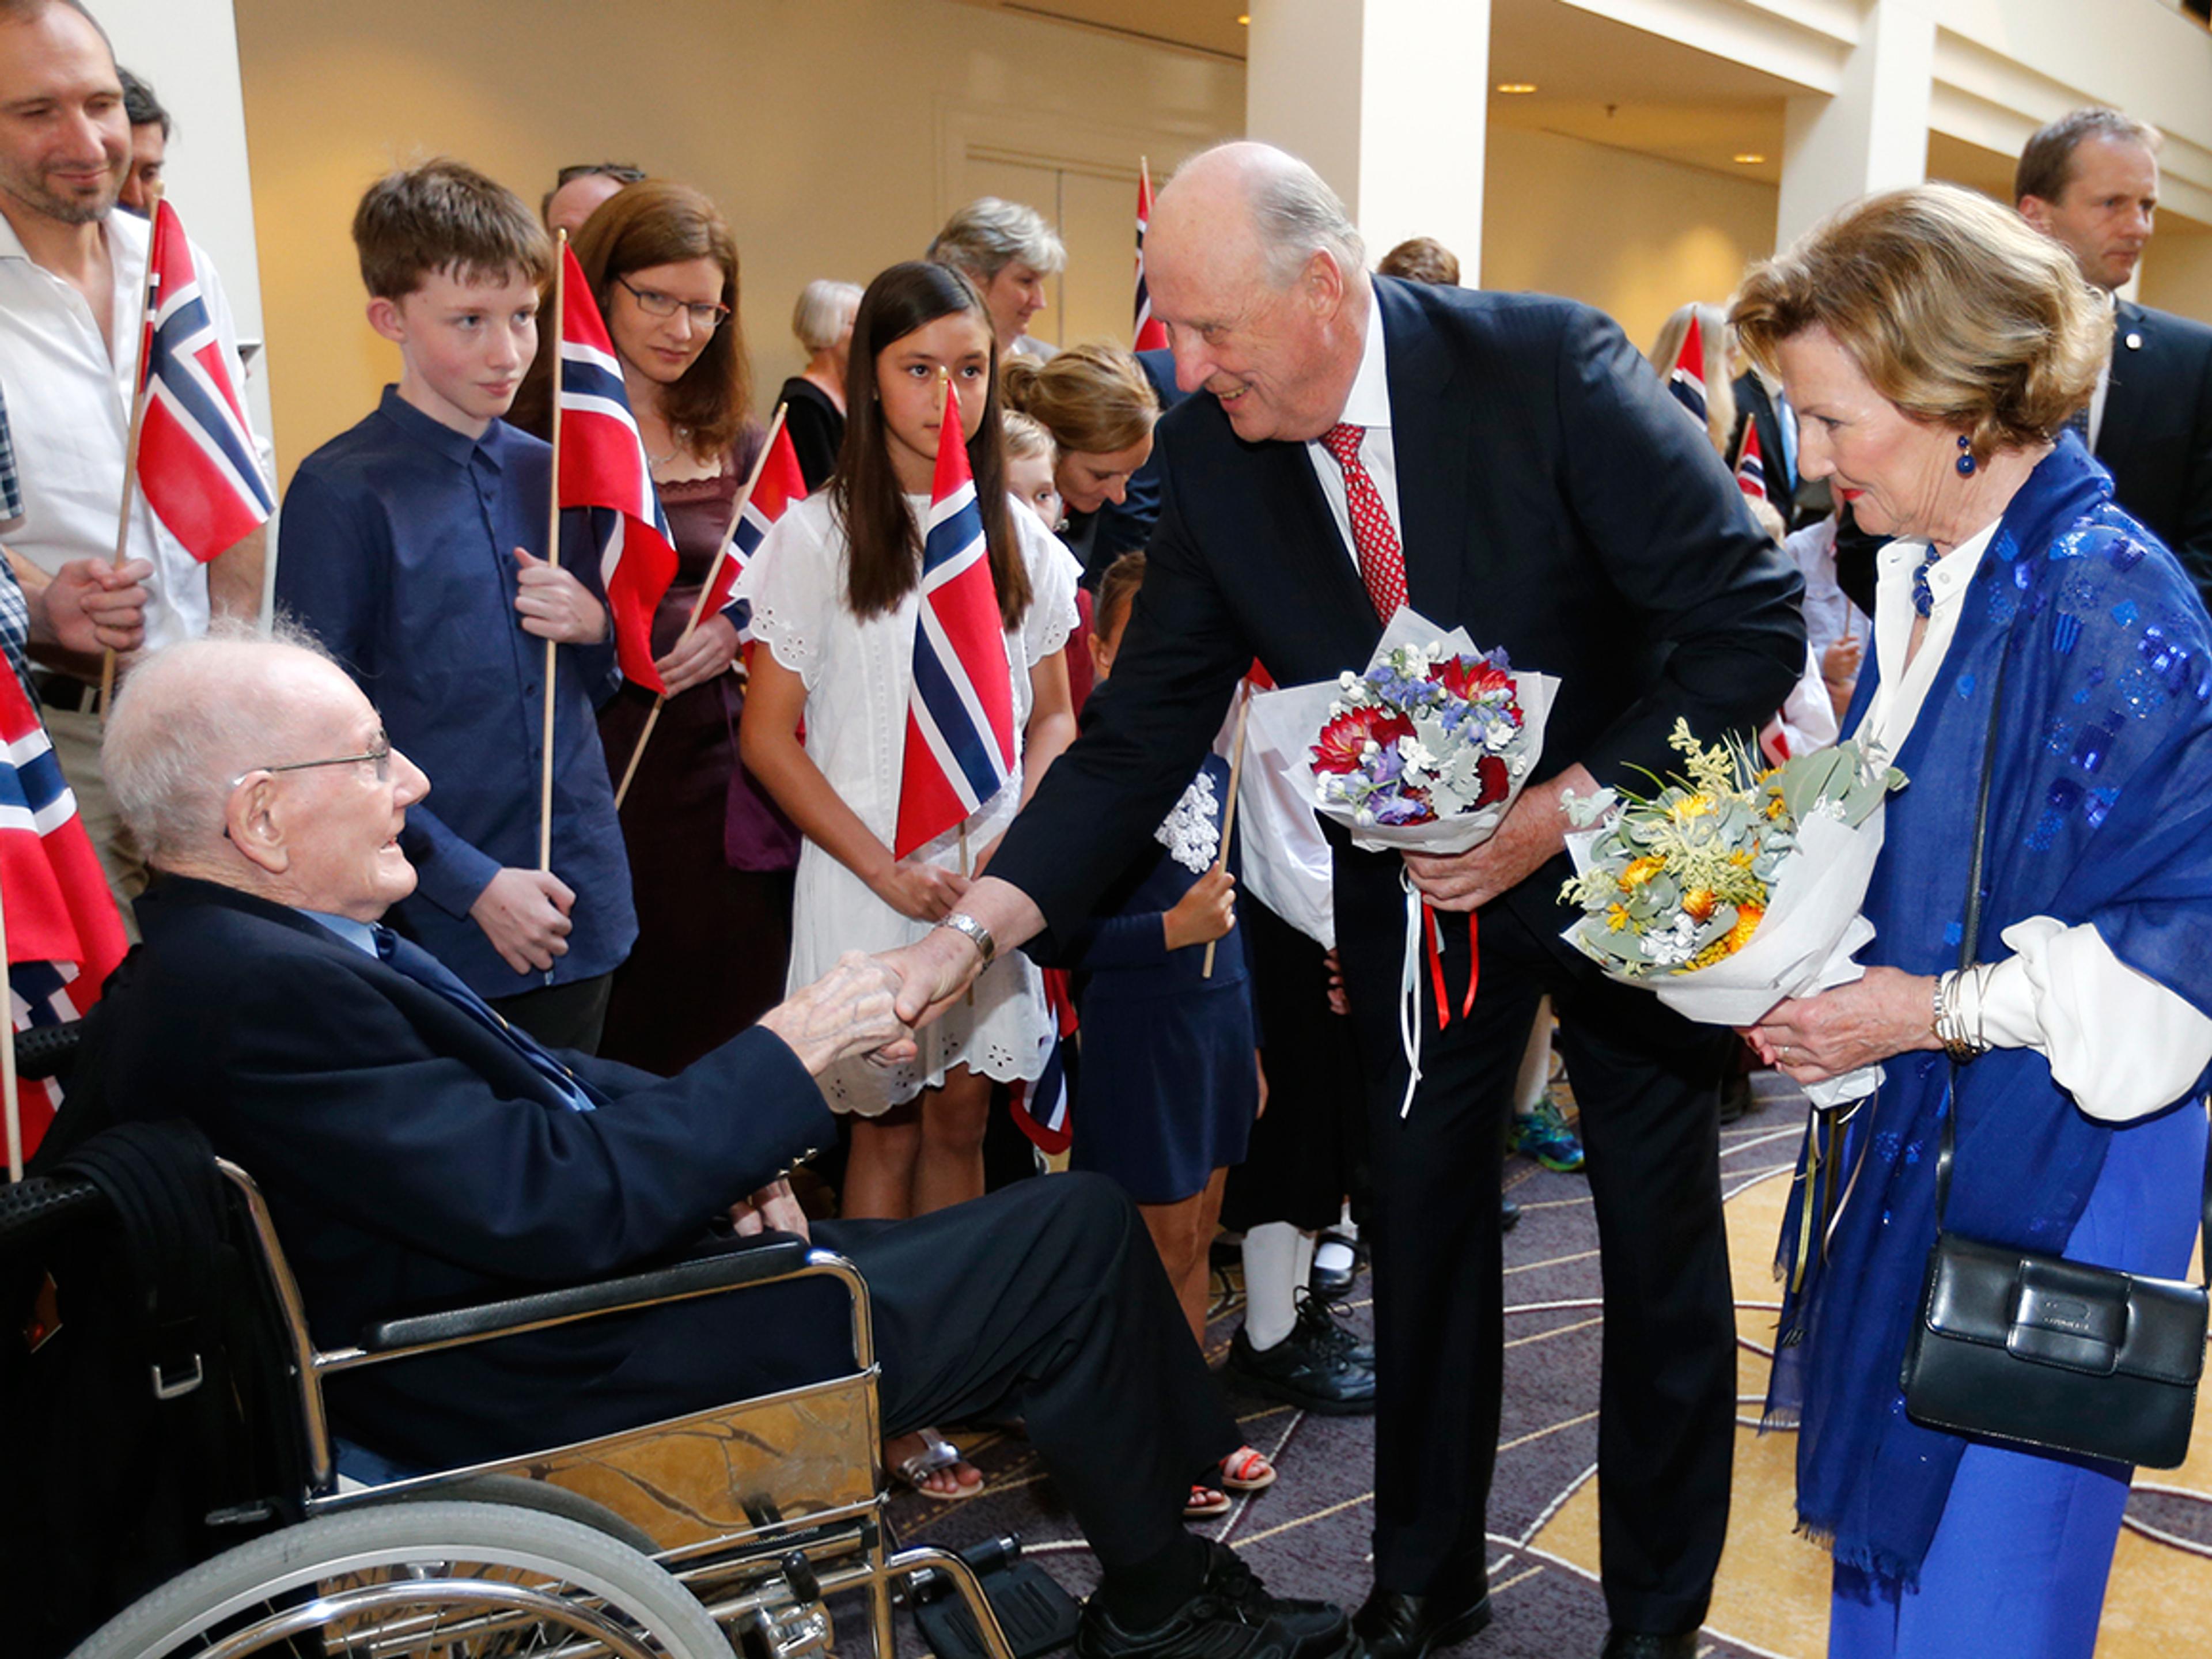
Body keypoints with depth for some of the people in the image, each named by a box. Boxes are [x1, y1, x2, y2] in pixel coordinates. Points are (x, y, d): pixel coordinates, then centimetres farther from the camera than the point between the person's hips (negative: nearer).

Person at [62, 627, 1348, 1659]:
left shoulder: (219, 955, 6)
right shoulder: (263, 990, -27)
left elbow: (516, 1095, 12)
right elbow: (552, 1209, -30)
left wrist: (713, 1149, -2)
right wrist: (775, 1066, -19)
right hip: (577, 1395, -10)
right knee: (1080, 1233, -2)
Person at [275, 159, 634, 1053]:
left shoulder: (547, 471, 8)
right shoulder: (342, 492, -10)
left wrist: (595, 625, -5)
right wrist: (472, 881, -15)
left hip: (582, 910, 5)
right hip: (440, 924, -5)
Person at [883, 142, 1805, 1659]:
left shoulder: (1548, 367, -24)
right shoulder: (1211, 457, -12)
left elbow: (1754, 618, -21)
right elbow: (1143, 733, -9)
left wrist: (1563, 809, -27)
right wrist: (975, 927, -18)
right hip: (1416, 879, 3)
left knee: (1662, 1245, 9)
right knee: (1423, 1222, 13)